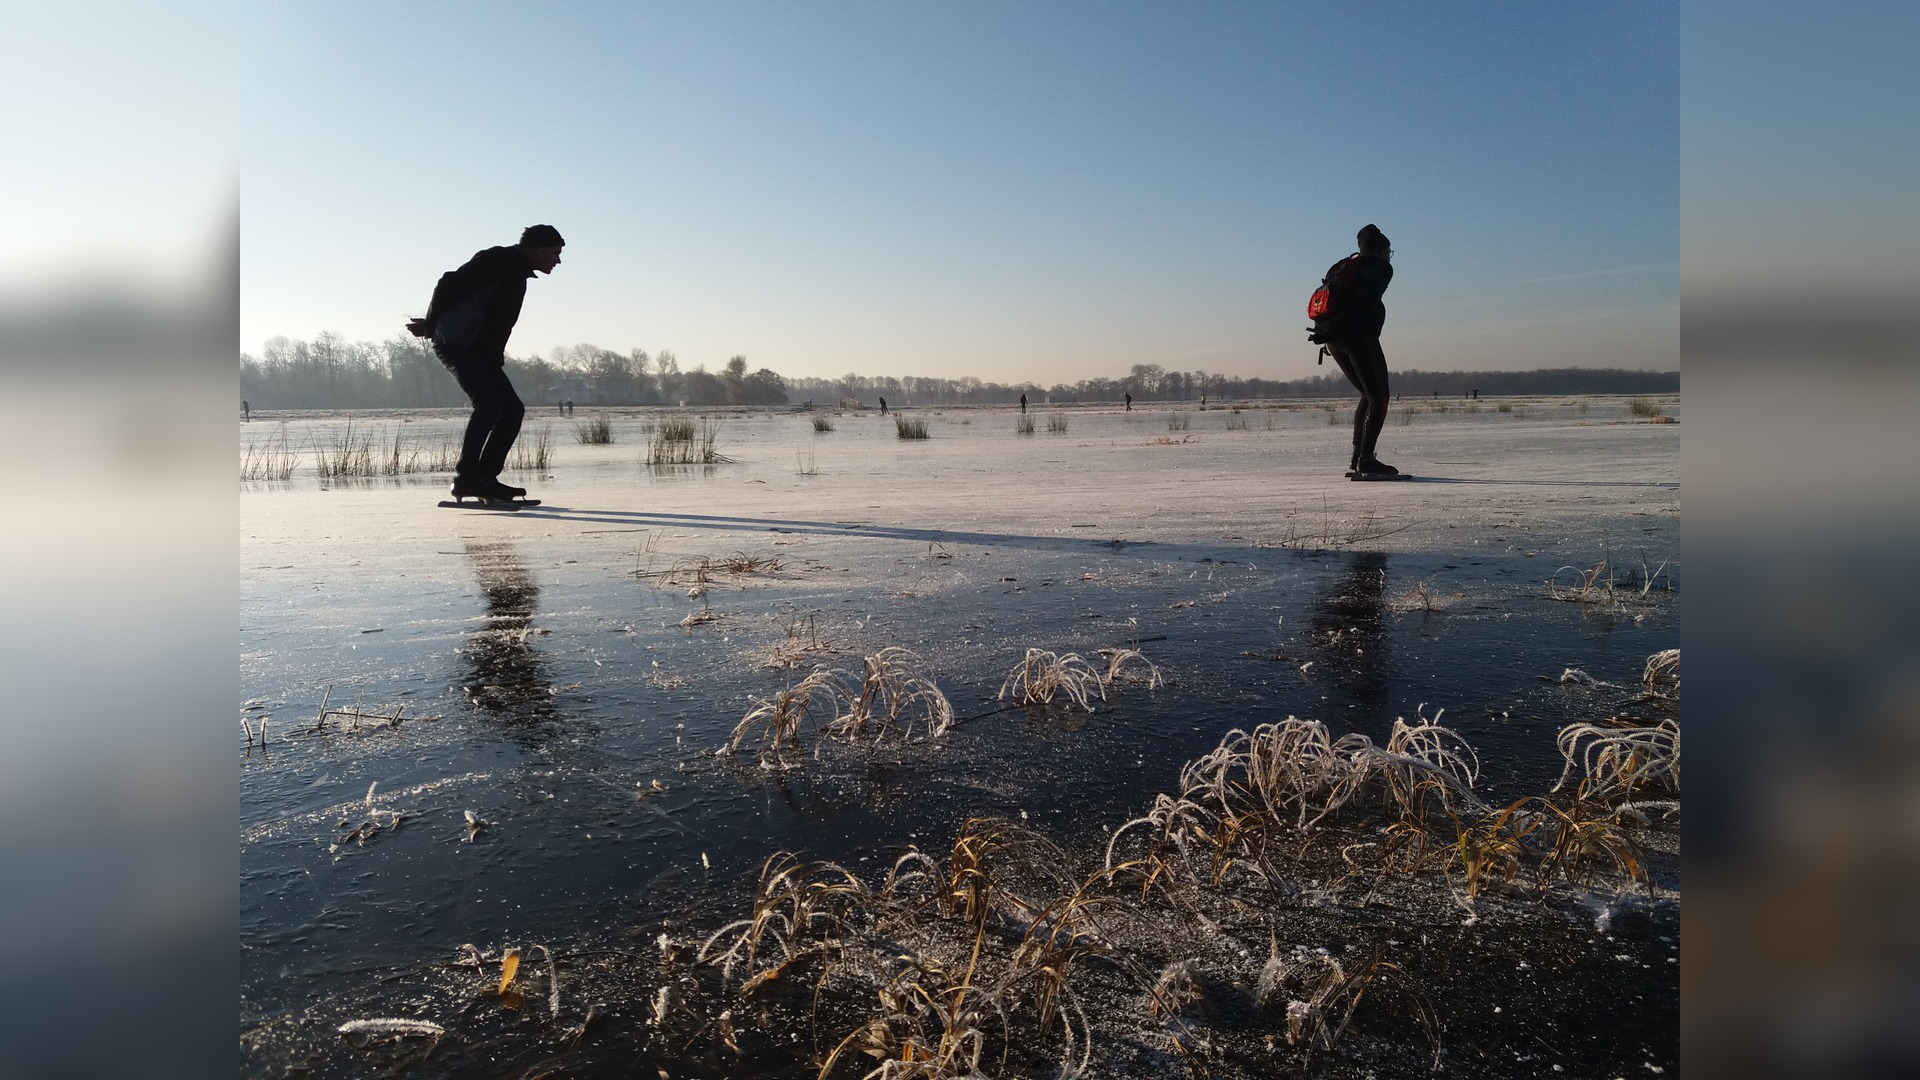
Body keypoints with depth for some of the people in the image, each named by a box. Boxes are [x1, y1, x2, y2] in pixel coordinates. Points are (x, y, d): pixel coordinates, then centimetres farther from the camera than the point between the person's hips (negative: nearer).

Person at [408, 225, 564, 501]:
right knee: (488, 405, -22)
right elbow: (450, 284, -14)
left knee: (513, 410, 1)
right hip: (454, 344, -9)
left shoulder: (519, 278, 19)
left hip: (483, 353, 9)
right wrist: (431, 325, -5)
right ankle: (465, 478, -20)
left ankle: (485, 478, 4)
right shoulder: (497, 260, -10)